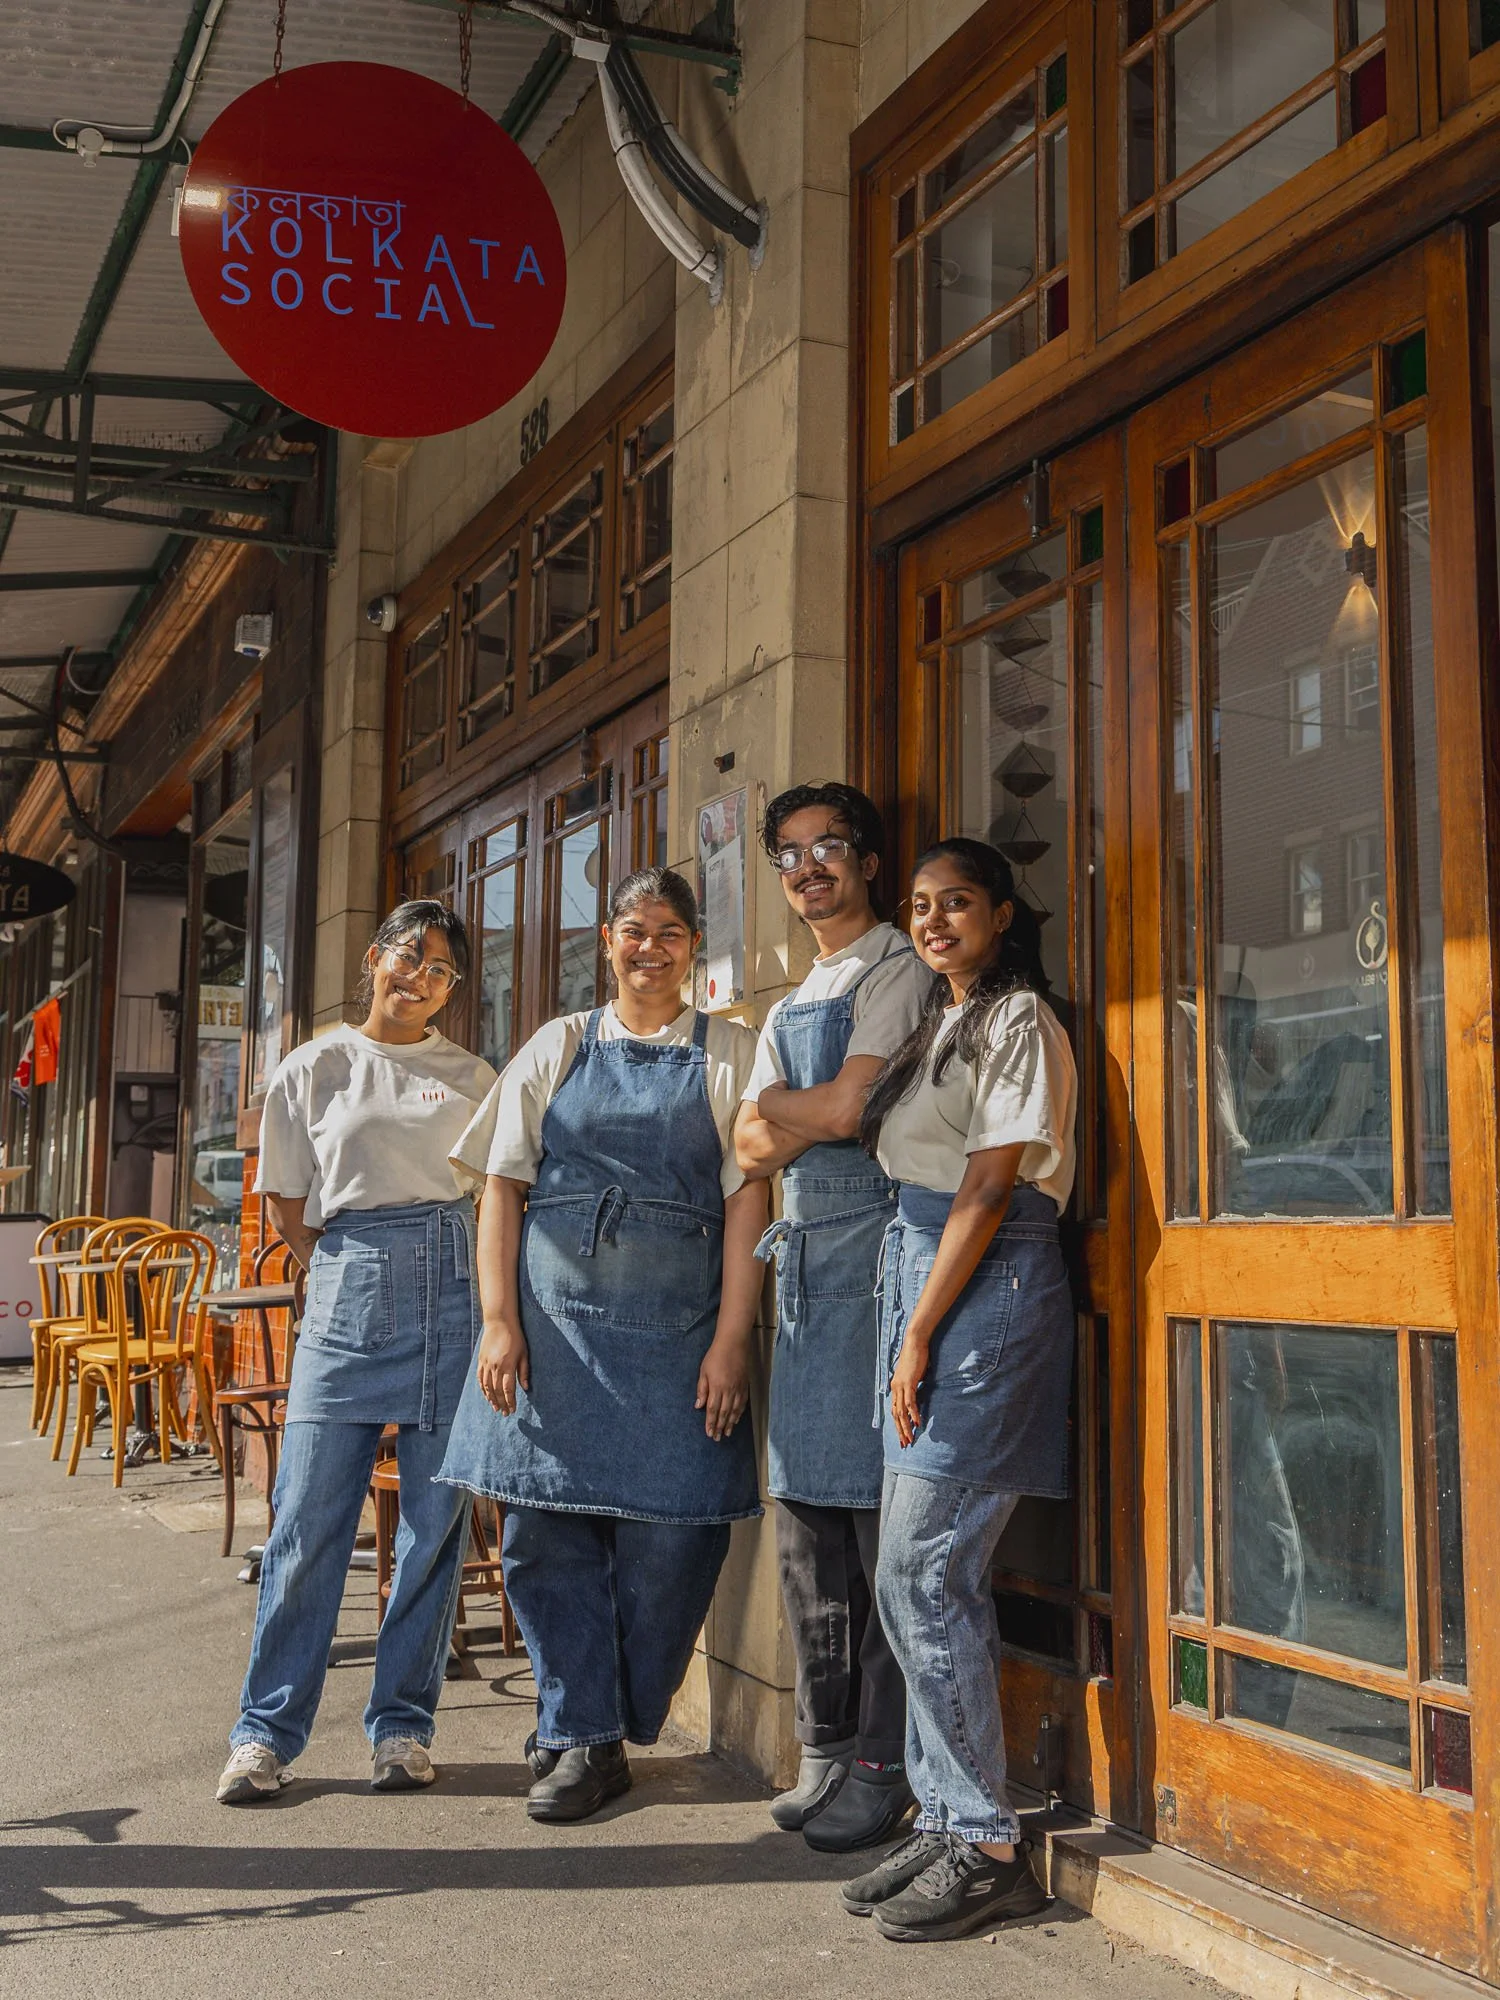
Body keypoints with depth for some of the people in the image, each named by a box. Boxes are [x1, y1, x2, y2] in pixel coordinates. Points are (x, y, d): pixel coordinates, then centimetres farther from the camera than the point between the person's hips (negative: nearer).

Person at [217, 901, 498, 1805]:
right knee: (310, 1516, -2)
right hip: (348, 1290, -1)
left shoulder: (474, 1078, 11)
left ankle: (403, 1723, 15)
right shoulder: (313, 1070, 8)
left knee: (438, 1518, 3)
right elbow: (288, 1207, 13)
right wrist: (354, 1276, 11)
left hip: (453, 1293, 1)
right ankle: (267, 1731, 9)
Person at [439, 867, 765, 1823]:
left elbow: (747, 1203, 1)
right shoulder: (558, 1048, 12)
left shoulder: (730, 1054, 7)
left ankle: (592, 1729, 19)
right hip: (555, 1316, 2)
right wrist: (500, 1322, -2)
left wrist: (730, 1343, -7)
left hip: (677, 1326, -1)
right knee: (549, 1531, 3)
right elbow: (503, 1190, 8)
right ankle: (583, 1737, 17)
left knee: (668, 1536, 0)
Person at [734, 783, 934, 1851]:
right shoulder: (791, 1005, 22)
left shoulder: (897, 969, -3)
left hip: (874, 1246, -8)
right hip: (803, 1253, 8)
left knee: (878, 1512, -7)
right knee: (807, 1505, 10)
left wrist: (778, 1106, 3)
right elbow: (752, 1145, 13)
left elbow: (846, 1110, -14)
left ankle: (884, 1766, 0)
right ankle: (827, 1747, 19)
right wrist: (812, 1123, -6)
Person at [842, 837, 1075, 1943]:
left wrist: (920, 1335, -15)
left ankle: (987, 1848, 1)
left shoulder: (1019, 1021, -7)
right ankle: (946, 1820, 18)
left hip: (986, 1294, -9)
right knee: (936, 1579, 10)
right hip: (924, 1278, 9)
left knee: (920, 1575, -8)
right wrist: (911, 1332, 10)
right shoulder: (942, 1023, 20)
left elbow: (988, 1192, -14)